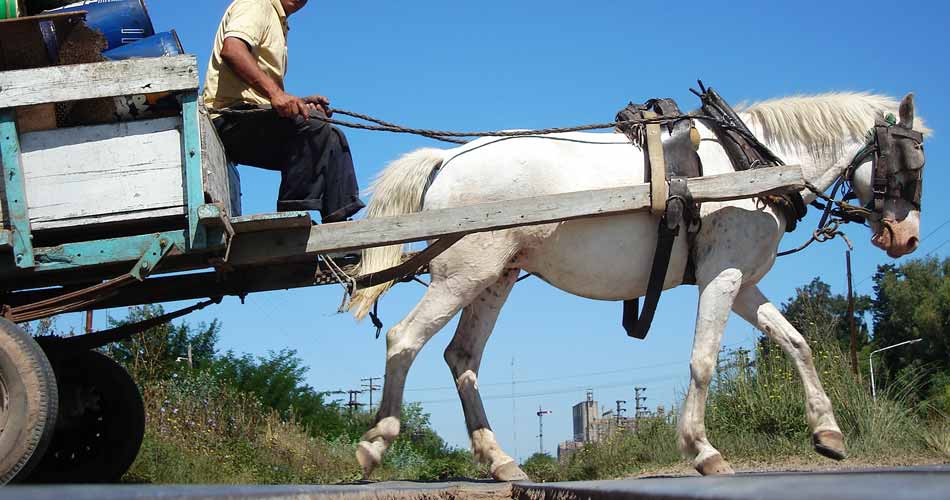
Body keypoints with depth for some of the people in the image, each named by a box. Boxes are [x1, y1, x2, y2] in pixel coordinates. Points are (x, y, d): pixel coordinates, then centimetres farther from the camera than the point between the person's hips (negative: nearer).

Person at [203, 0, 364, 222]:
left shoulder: (279, 24, 28)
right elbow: (231, 49, -22)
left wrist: (299, 103, 8)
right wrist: (275, 93, -31)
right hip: (230, 115, -10)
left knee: (332, 139, 5)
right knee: (312, 127, -28)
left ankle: (338, 223, -5)